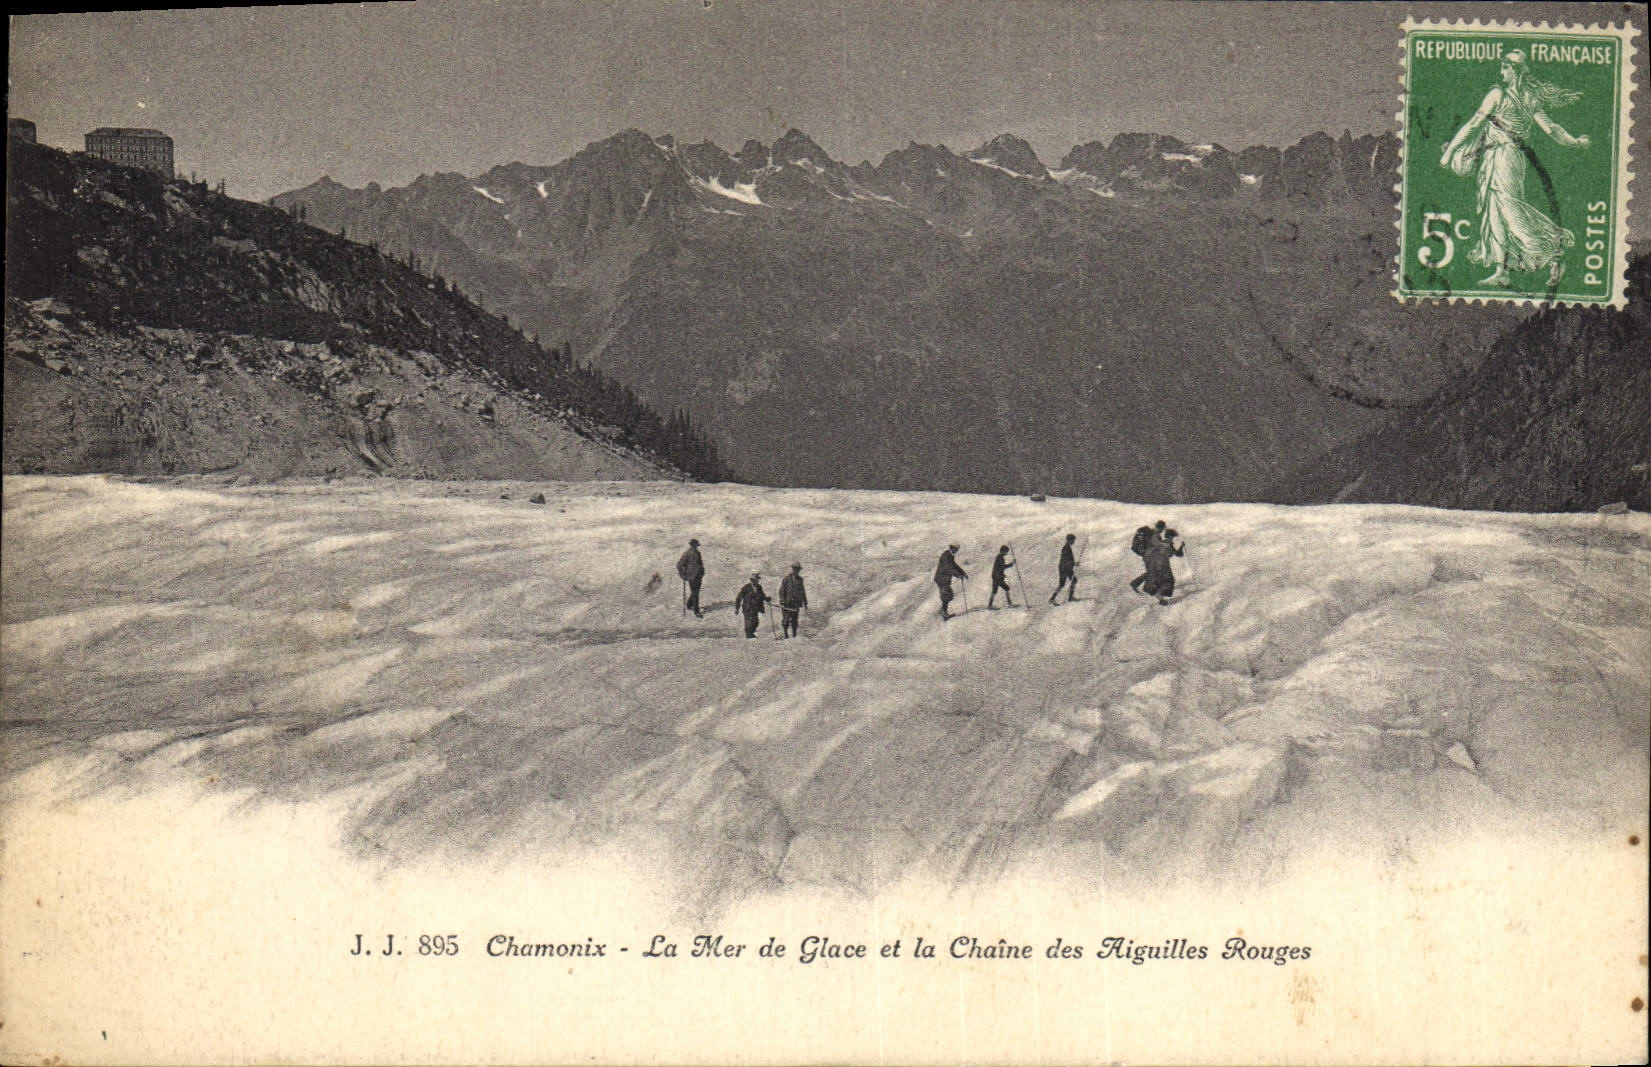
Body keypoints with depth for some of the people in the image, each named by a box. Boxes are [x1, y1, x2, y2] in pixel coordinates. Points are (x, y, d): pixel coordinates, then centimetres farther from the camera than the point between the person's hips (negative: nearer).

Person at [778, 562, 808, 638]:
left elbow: (803, 591, 21)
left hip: (796, 603, 5)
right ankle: (785, 635, -4)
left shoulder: (800, 579, 14)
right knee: (786, 620, -7)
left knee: (794, 620, 6)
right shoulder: (786, 578, -3)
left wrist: (805, 602, 18)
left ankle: (794, 636, 9)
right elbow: (781, 591, -6)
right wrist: (783, 602, -14)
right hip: (787, 602, -5)